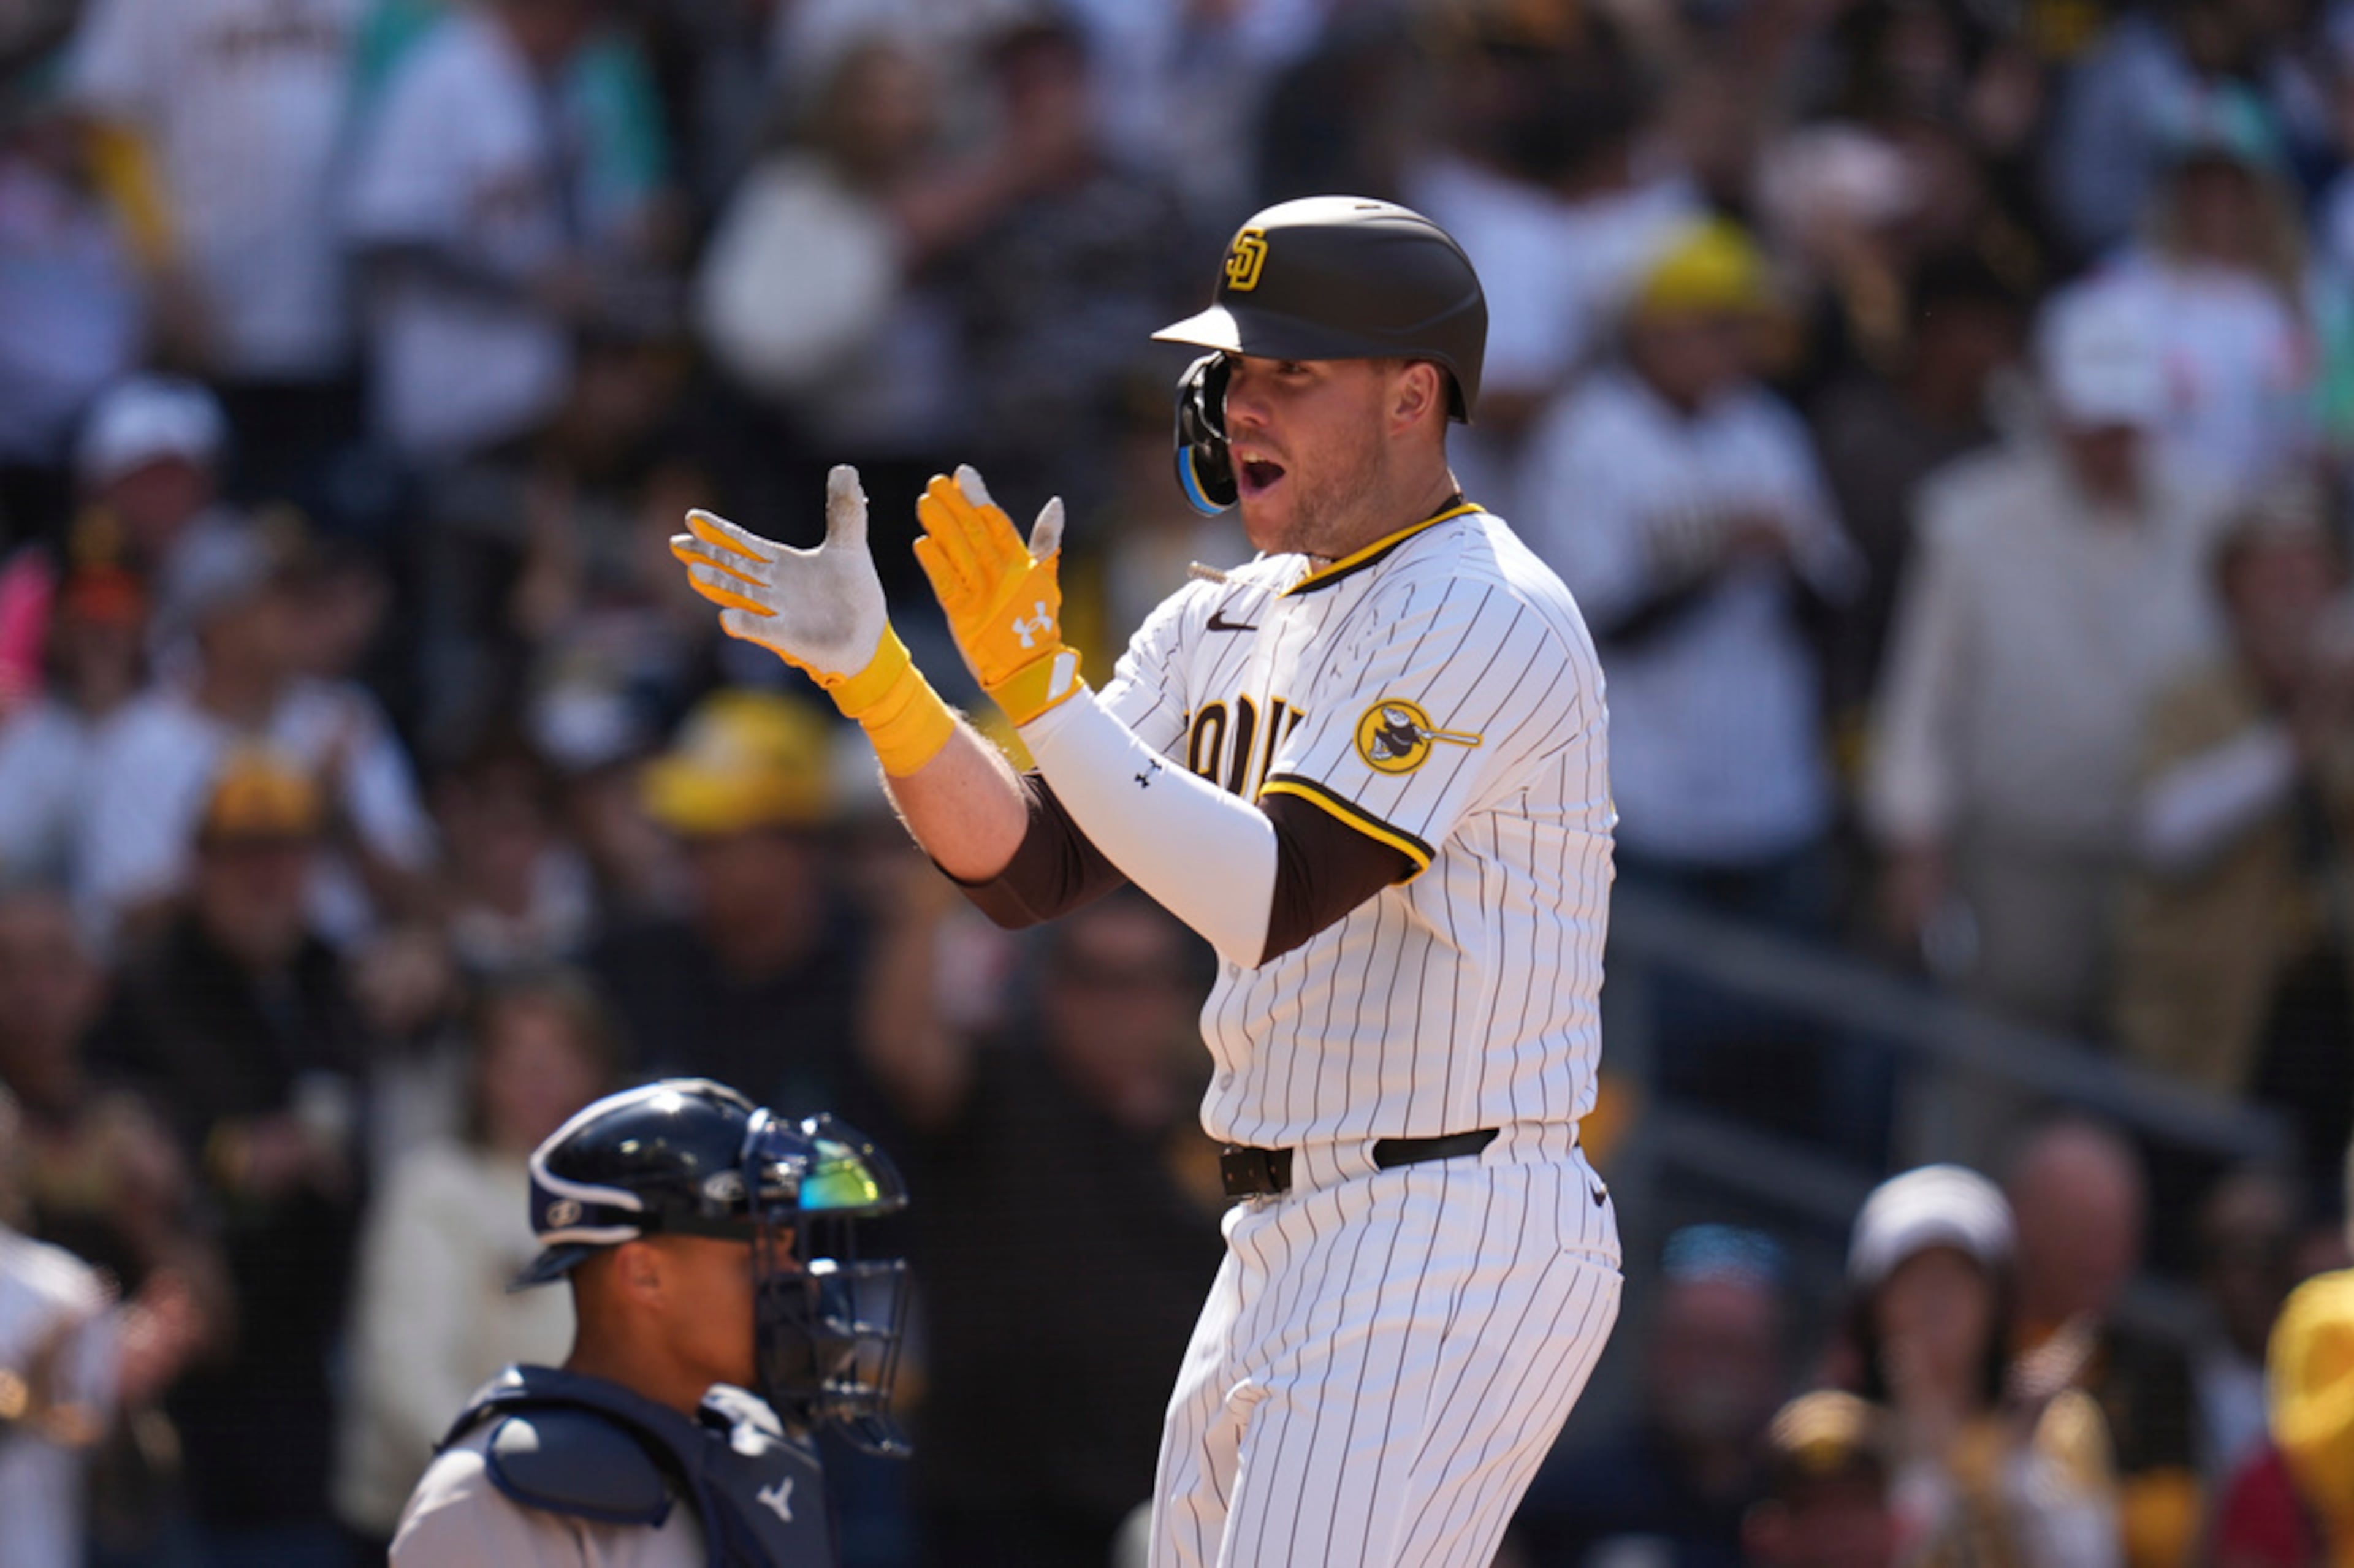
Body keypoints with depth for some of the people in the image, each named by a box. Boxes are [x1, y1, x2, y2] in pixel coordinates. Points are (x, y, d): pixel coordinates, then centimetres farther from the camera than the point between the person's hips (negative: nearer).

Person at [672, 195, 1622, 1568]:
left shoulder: (1488, 617, -12)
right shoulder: (1223, 625, 16)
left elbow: (1271, 896, -22)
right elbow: (1028, 865, 8)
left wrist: (1039, 684, -25)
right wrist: (873, 675, -6)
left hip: (1452, 1251, -9)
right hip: (1284, 1249, 9)